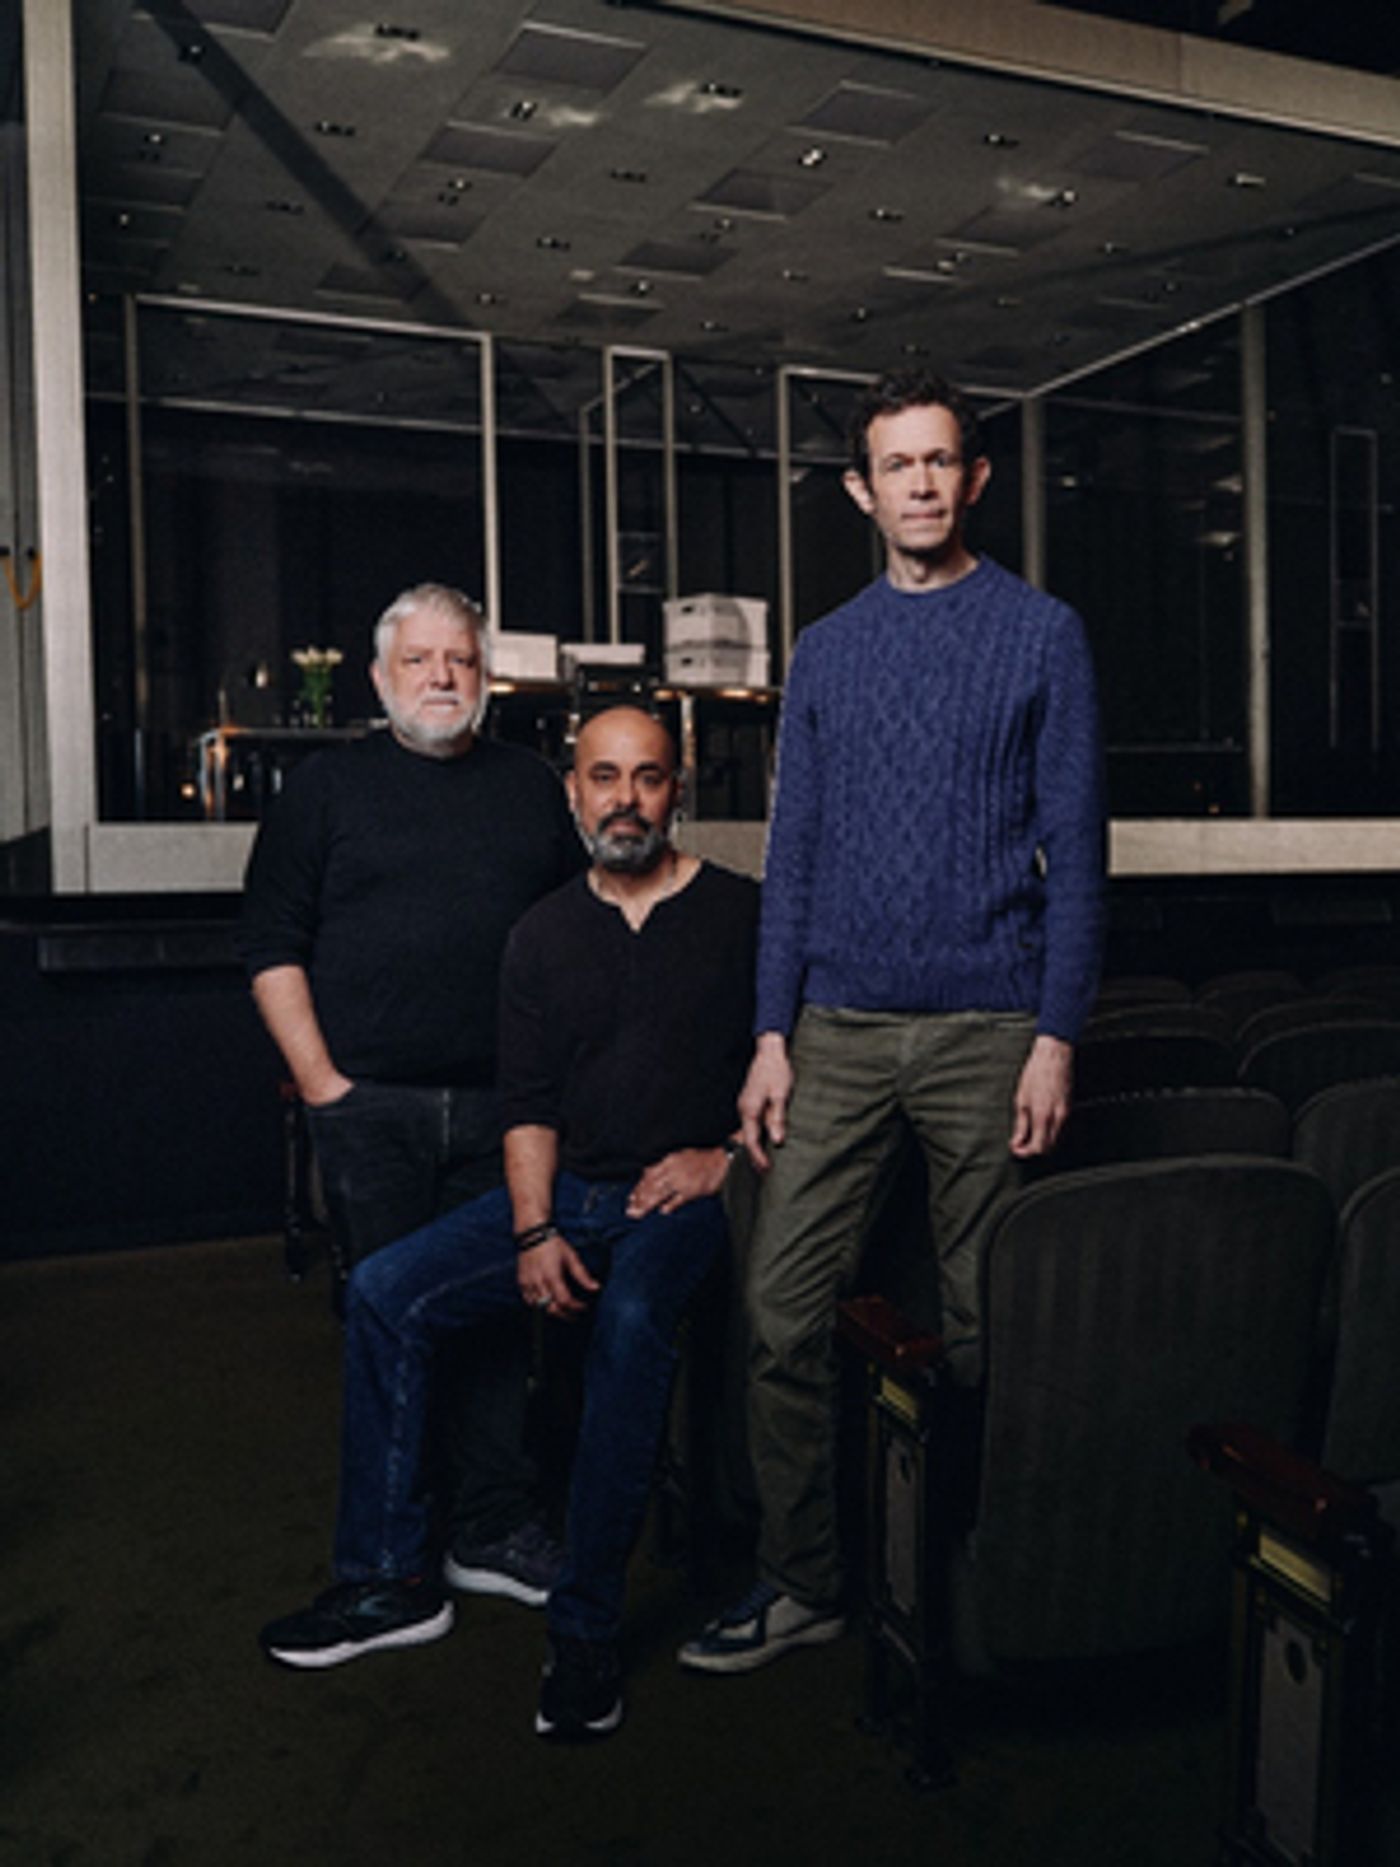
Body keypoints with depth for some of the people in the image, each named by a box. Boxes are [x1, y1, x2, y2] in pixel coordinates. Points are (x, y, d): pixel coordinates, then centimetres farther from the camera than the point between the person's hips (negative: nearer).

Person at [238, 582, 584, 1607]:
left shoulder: (534, 785, 14)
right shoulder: (330, 784, 8)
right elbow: (273, 943, 3)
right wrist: (320, 1079, -5)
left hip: (506, 1105, 2)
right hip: (371, 1104, -1)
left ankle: (497, 1529, 17)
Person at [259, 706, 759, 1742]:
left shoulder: (744, 914, 2)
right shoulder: (544, 936, 12)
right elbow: (528, 1104, 7)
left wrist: (726, 1154, -12)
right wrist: (534, 1232, -6)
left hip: (684, 1196, -4)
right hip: (563, 1192, 5)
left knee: (631, 1323, -35)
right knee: (385, 1290, -10)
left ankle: (587, 1627, -23)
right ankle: (390, 1576, 0)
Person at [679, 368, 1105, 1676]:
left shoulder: (1041, 635, 3)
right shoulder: (825, 651, 12)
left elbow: (1073, 847, -1)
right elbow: (793, 850, 10)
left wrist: (1056, 1036, -9)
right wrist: (772, 1035, 3)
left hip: (985, 1027, -2)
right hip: (839, 1027, 3)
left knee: (984, 1322, 7)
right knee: (782, 1306, 0)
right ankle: (801, 1578, 15)